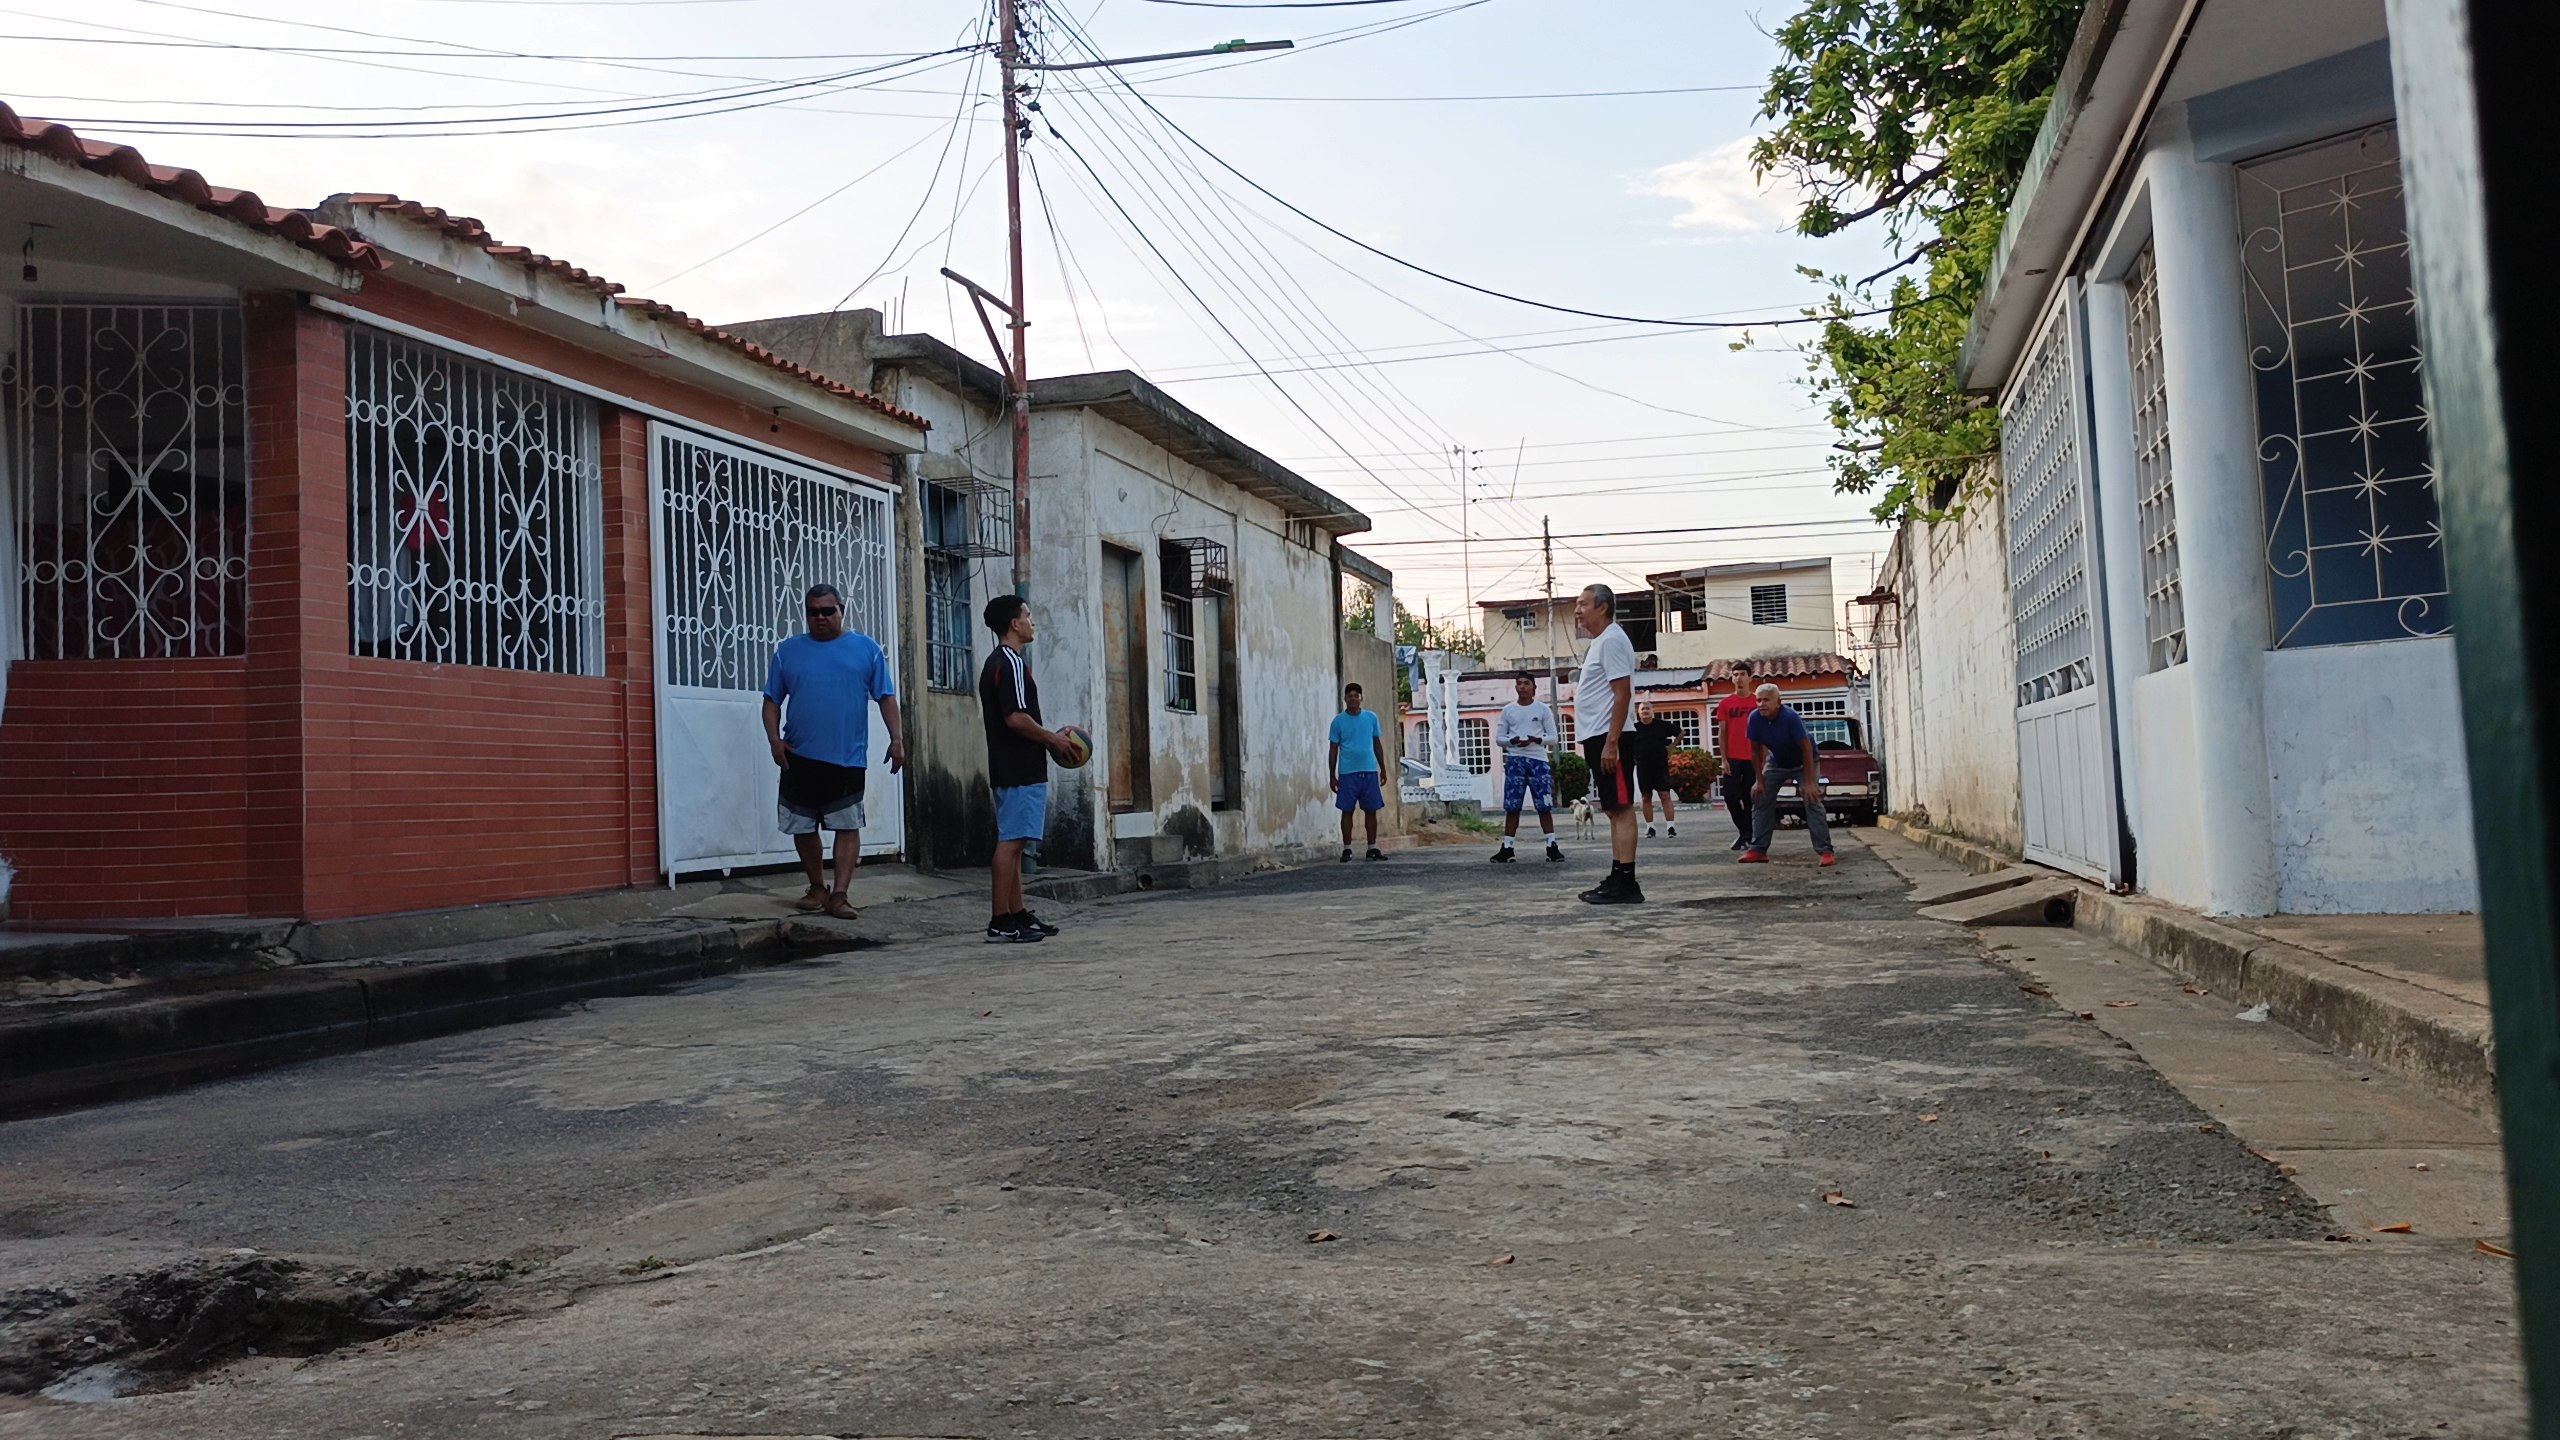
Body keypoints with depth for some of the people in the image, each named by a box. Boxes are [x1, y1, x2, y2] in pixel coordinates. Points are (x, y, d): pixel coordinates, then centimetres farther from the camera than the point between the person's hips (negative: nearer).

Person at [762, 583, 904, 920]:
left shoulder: (866, 648, 4)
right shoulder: (788, 650, 8)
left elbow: (886, 697, 4)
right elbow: (772, 700, 9)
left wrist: (897, 739, -5)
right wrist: (774, 737, -6)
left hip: (848, 757, -2)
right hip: (799, 758, 2)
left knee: (847, 827, -2)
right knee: (802, 828, 9)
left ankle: (840, 894, 2)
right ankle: (817, 888, 26)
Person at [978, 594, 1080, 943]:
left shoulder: (995, 663, 19)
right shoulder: (1012, 663, -13)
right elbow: (1016, 718, -22)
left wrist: (1047, 737, 18)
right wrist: (1053, 739, -9)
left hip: (1011, 768, 11)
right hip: (1021, 770, -11)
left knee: (1013, 842, 12)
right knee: (1011, 841, -10)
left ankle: (1018, 914, 17)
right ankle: (1000, 922, -9)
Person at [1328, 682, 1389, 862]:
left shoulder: (1371, 717, 7)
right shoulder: (1338, 721, 1)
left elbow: (1377, 744, 14)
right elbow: (1333, 749, 3)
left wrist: (1383, 768, 10)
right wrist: (1332, 776, 0)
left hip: (1369, 771, 2)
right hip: (1347, 773, -2)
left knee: (1371, 810, 3)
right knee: (1347, 811, 1)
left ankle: (1372, 848, 10)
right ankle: (1347, 849, 7)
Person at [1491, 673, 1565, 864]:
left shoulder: (1542, 709, 6)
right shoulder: (1508, 710, 10)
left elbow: (1553, 737, 4)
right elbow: (1498, 739, 10)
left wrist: (1535, 739, -15)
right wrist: (1513, 741, -11)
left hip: (1538, 760, -1)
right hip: (1515, 760, 1)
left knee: (1544, 806, -3)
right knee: (1511, 806, 0)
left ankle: (1552, 846, 0)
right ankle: (1507, 848, 3)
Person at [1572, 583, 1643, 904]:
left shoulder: (1612, 641, -12)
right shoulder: (1600, 642, 19)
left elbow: (1622, 694, -19)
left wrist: (1611, 743, -24)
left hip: (1608, 738, -10)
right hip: (1597, 737, 10)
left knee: (1621, 808, -9)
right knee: (1614, 810, 11)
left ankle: (1626, 884, -9)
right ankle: (1617, 879, 16)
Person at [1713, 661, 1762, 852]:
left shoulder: (1758, 703, 3)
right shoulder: (1725, 704, 5)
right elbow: (1722, 733, 5)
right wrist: (1724, 759, -2)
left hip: (1752, 759, -1)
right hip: (1732, 759, 1)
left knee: (1749, 799, 2)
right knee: (1731, 797, -3)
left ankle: (1747, 835, 10)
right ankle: (1744, 831, 16)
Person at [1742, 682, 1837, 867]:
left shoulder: (1790, 717, -33)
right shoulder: (1755, 718, -20)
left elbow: (1807, 749, -28)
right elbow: (1756, 750, -7)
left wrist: (1808, 783, -28)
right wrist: (1759, 780, -7)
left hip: (1803, 763, -5)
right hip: (1777, 762, 5)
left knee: (1812, 802, -19)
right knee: (1760, 801, 0)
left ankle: (1826, 852, -20)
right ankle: (1758, 850, 6)